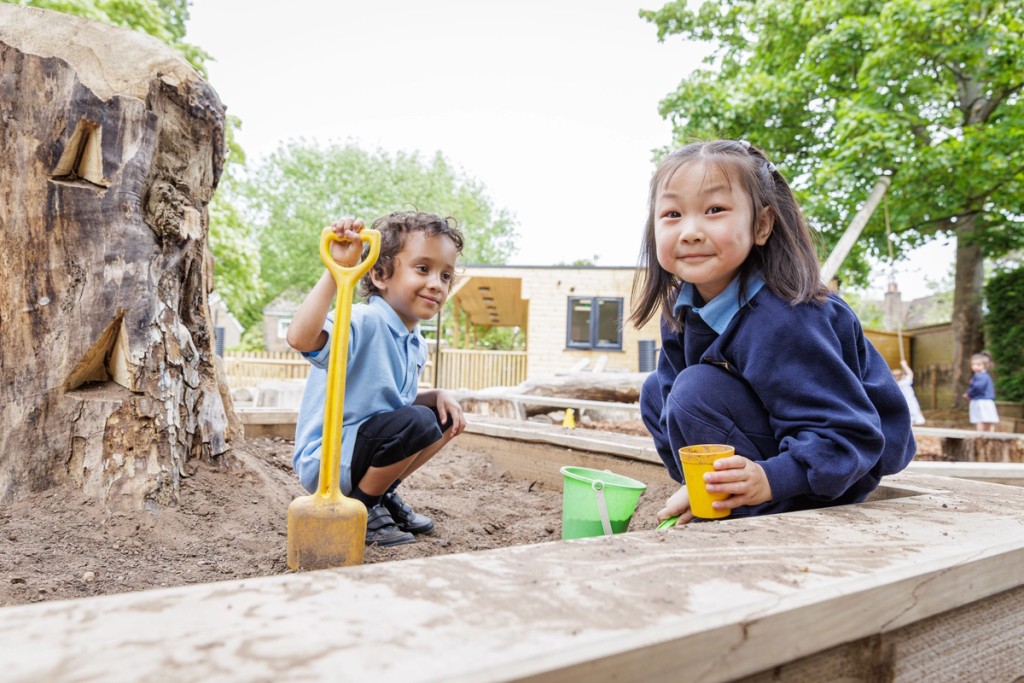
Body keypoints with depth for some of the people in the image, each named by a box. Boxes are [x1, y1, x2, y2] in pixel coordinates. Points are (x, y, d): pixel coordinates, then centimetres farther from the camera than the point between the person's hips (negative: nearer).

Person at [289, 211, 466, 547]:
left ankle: (382, 494, 12)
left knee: (446, 418, 6)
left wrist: (436, 395, 0)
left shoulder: (416, 343, 6)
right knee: (417, 422, -27)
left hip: (366, 441, 9)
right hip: (323, 459, -9)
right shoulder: (364, 322, -23)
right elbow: (300, 338, -43)